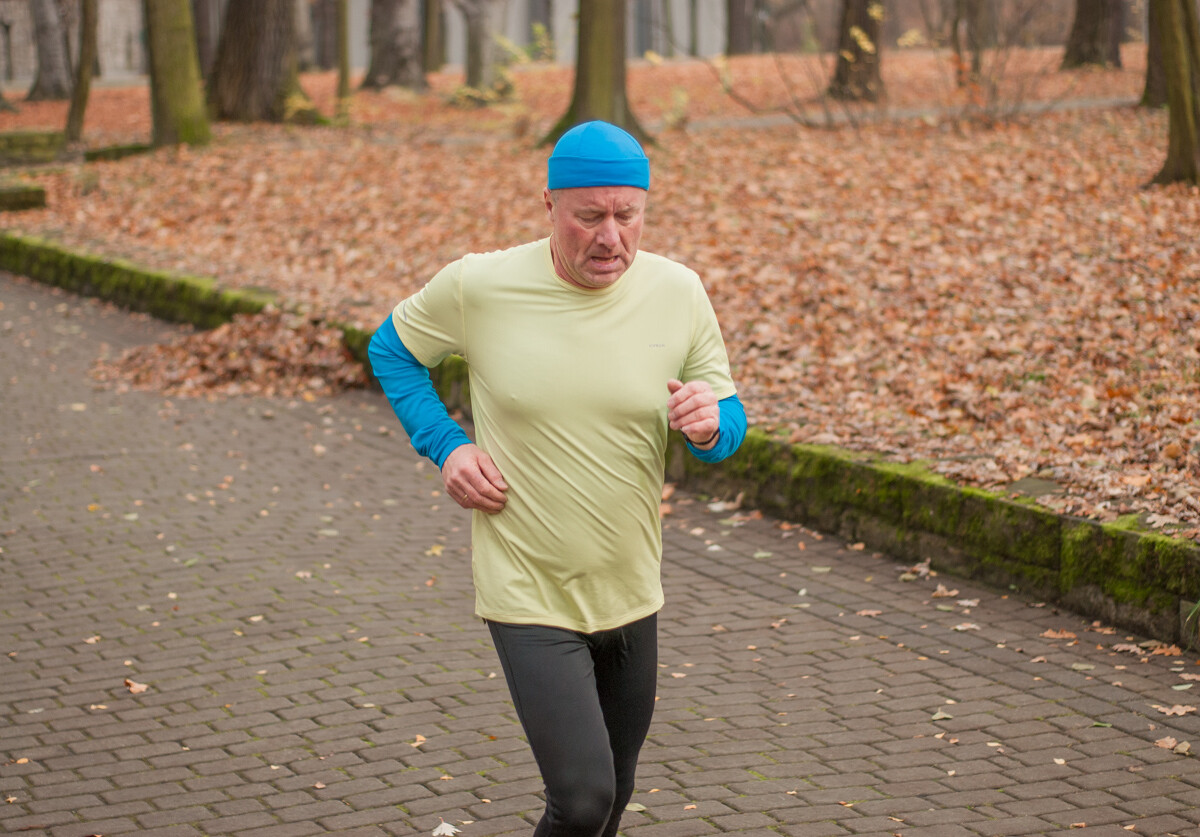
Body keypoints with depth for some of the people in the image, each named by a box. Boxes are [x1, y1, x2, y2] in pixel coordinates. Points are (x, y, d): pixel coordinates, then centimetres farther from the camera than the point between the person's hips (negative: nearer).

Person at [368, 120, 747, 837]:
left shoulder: (679, 293, -4)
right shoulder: (479, 287, -11)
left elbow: (730, 419, 5)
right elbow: (392, 349, 8)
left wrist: (711, 425, -20)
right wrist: (447, 446, -6)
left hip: (632, 594, 4)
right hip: (529, 596, -4)